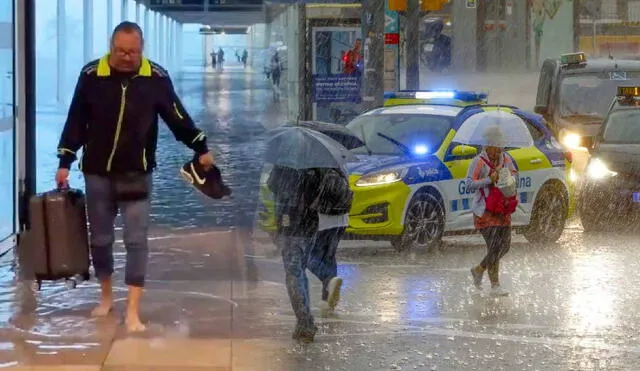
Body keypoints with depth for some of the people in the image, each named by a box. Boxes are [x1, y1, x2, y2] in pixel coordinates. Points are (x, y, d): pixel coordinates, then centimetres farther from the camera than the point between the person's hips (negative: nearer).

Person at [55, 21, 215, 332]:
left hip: (137, 173, -1)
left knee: (136, 240, -5)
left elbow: (177, 117, 4)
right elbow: (76, 121, 2)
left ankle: (133, 312, -5)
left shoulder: (156, 77, -7)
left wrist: (201, 149, 5)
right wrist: (65, 162, 3)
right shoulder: (91, 75, -6)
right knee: (100, 238, 12)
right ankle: (106, 297, 32)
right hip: (97, 172, 1)